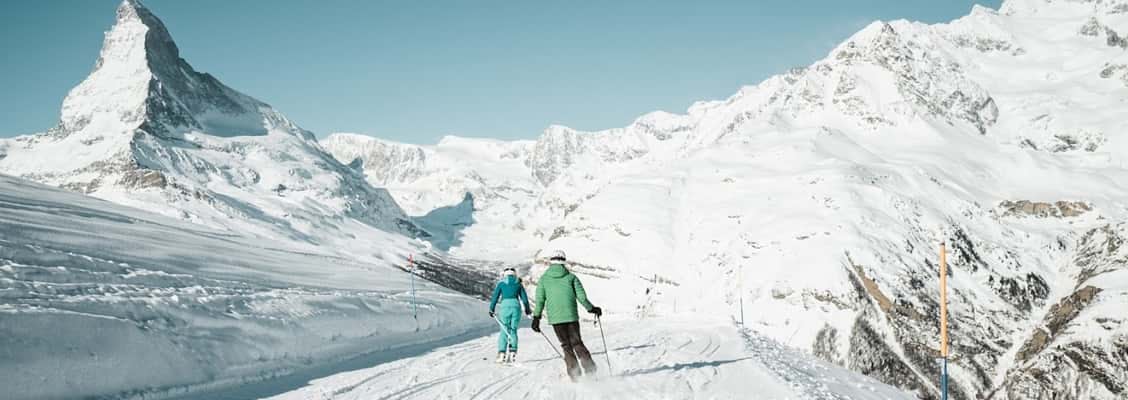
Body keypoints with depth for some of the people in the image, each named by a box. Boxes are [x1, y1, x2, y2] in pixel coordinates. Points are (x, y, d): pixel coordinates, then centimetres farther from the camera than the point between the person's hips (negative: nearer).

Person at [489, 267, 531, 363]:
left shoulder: (501, 283, 9)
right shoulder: (518, 284, 13)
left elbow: (495, 297, 5)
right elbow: (524, 297, 15)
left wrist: (491, 309, 10)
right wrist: (527, 309, 28)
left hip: (505, 306, -1)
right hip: (516, 306, 1)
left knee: (504, 331, 4)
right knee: (513, 330, 9)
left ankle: (502, 354, -5)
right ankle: (512, 353, 0)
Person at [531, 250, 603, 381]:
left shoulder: (543, 279, 6)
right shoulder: (571, 277, 5)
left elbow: (540, 300, 2)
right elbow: (581, 297, 0)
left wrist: (536, 318, 7)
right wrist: (592, 308, 11)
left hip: (555, 318, 0)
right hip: (571, 316, 0)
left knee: (566, 345, 9)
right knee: (577, 342, 9)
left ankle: (575, 373, 3)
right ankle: (590, 369, -1)